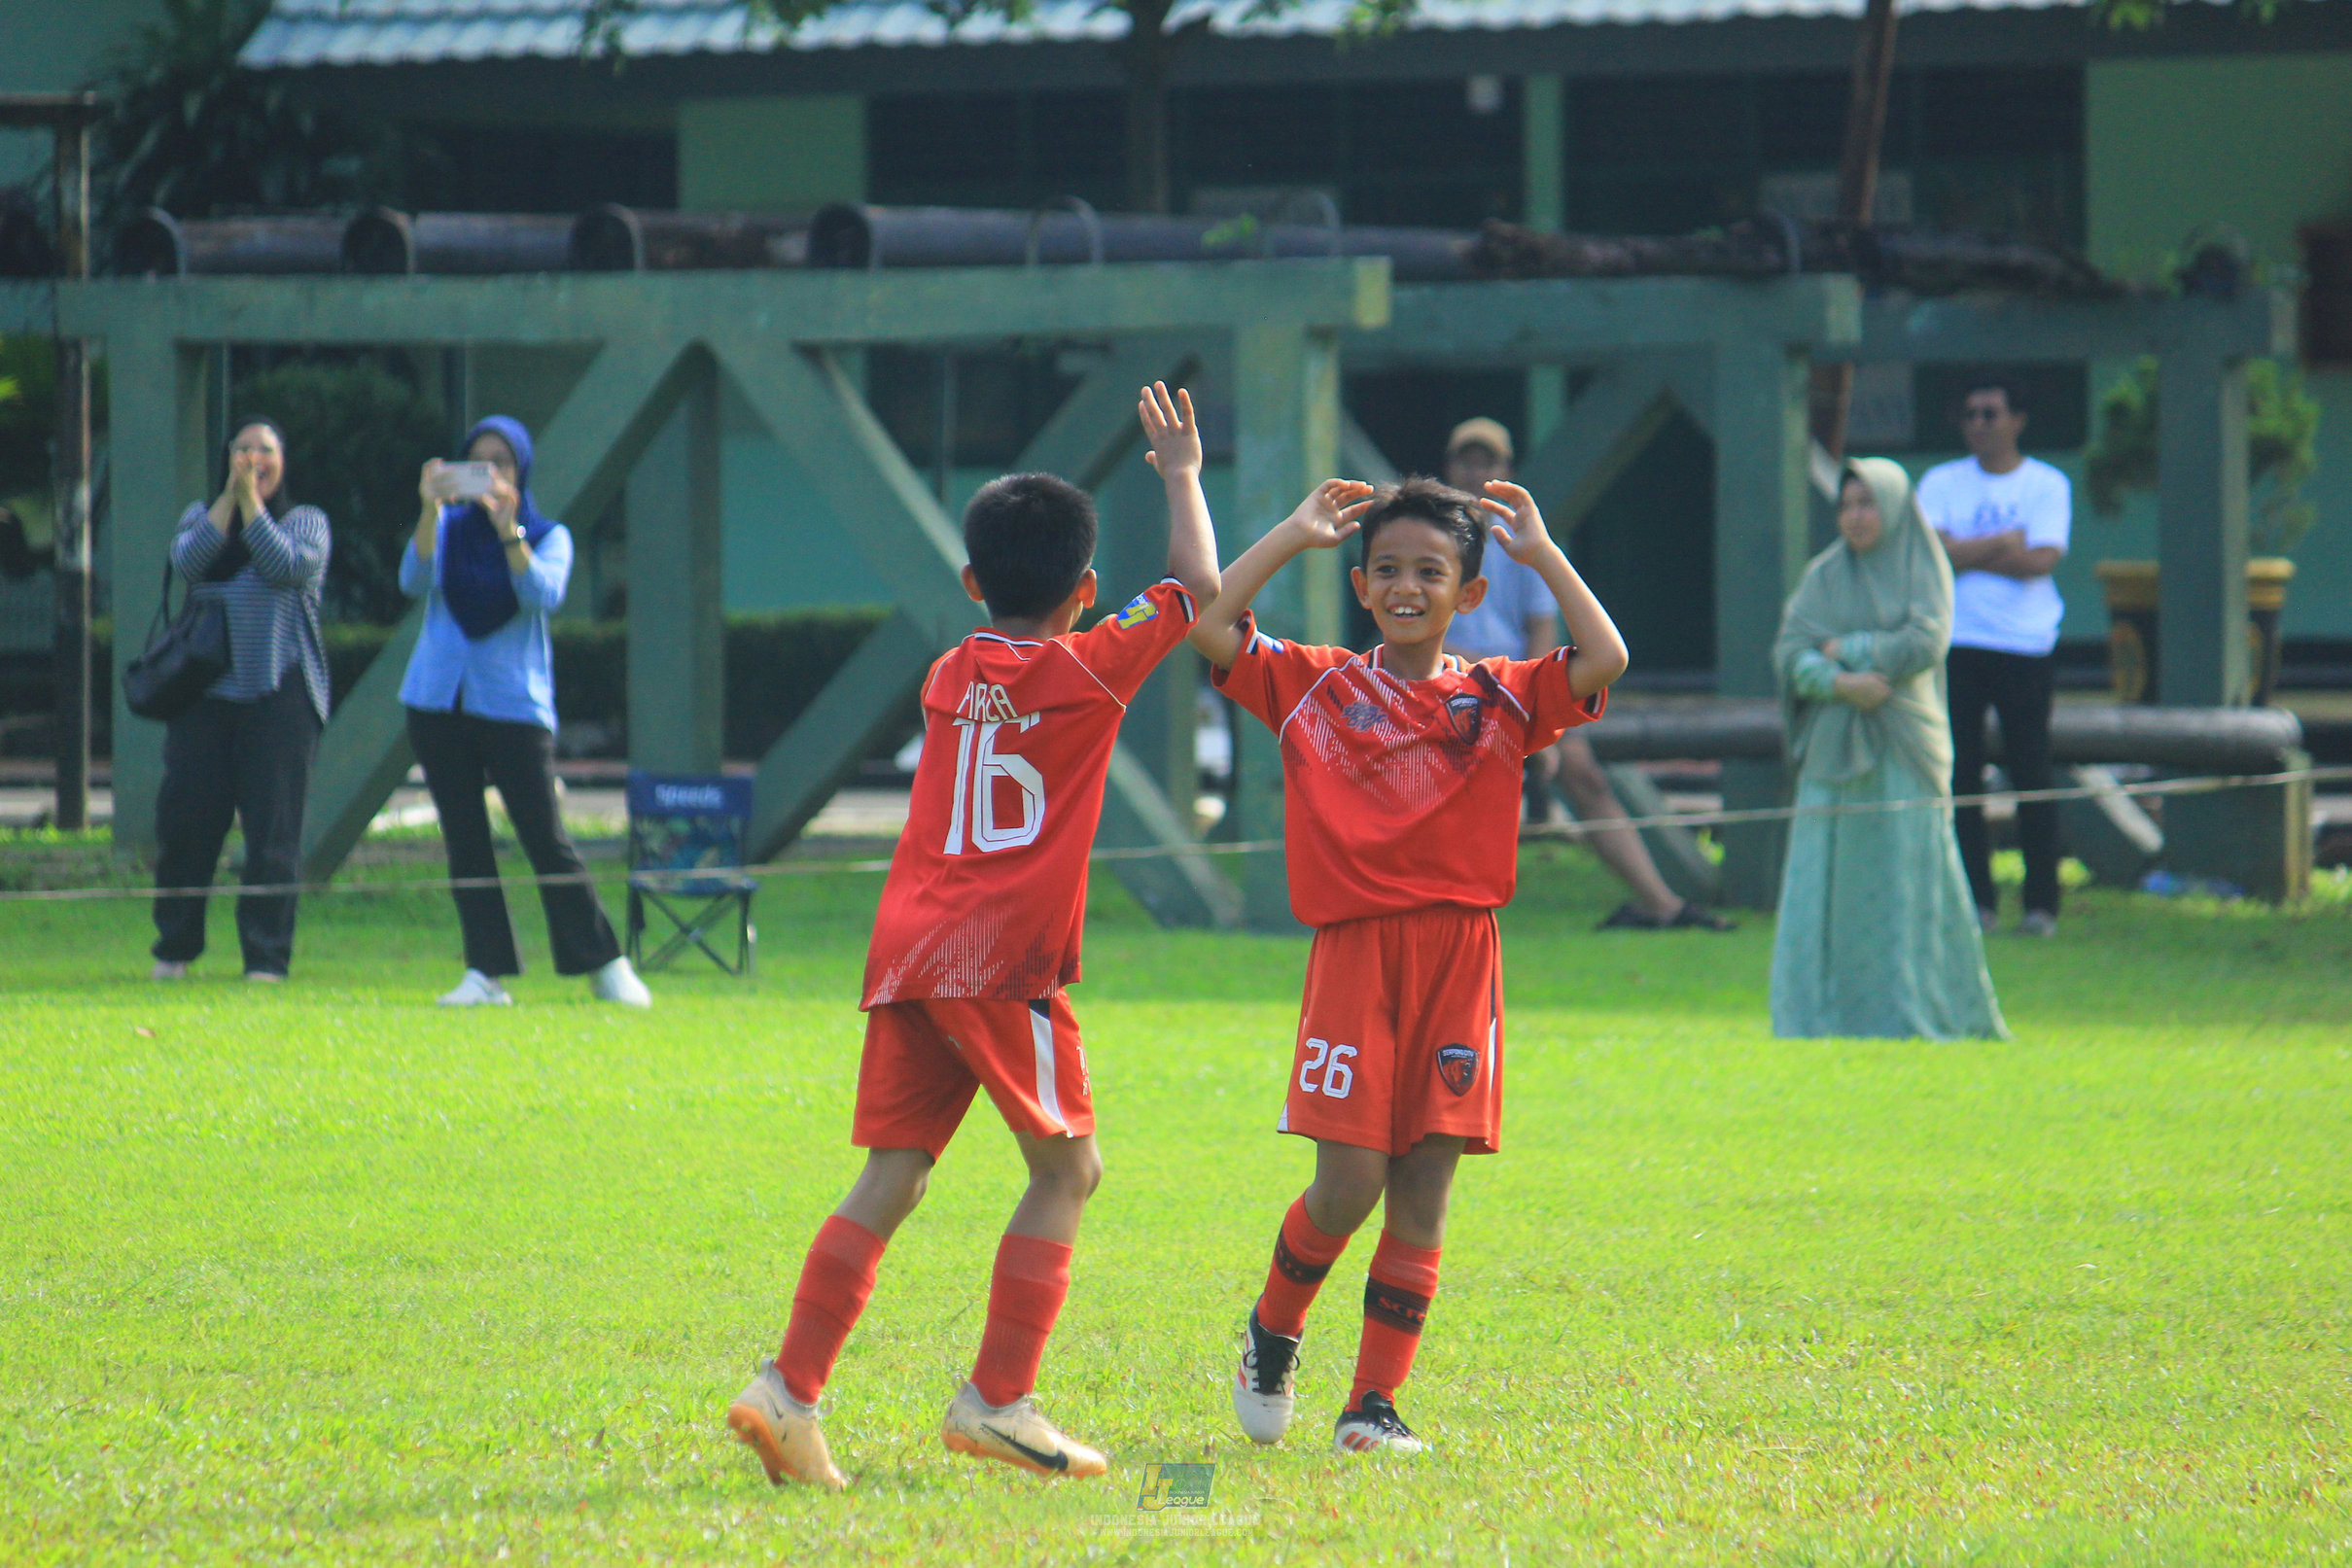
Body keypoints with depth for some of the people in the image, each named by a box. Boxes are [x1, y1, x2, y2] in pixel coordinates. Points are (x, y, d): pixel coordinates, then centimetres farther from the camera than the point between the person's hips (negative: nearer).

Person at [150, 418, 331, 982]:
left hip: (280, 692, -2)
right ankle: (175, 946, 13)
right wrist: (230, 494, -8)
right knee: (185, 819, -1)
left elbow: (286, 566, -12)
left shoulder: (306, 521, 7)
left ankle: (267, 956, -1)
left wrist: (252, 498, -9)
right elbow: (188, 562, -7)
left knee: (273, 827, -6)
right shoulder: (201, 516, 14)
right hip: (206, 691, 2)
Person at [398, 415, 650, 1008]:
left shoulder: (548, 536, 3)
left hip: (515, 704, -3)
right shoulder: (449, 527, 8)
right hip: (440, 704, 3)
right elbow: (415, 581, -9)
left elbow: (543, 595, -16)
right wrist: (431, 511, -21)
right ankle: (486, 974, 4)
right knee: (464, 842, 1)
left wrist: (507, 527, -26)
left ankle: (606, 967, 2)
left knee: (546, 839, -6)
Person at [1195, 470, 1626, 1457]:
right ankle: (1272, 1330, 20)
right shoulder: (1315, 688, 8)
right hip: (1353, 949, -2)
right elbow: (1207, 627, -2)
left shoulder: (1499, 699, 9)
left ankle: (1374, 1403, 8)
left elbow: (1603, 659, -7)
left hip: (1459, 951, 2)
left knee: (1424, 1185, 1)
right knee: (1349, 1181, -9)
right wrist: (1295, 534, 3)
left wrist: (1539, 551, 1)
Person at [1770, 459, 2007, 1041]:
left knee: (1906, 878, -5)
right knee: (1824, 883, -3)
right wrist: (1840, 683, -18)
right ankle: (1825, 1015, -1)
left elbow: (1925, 643, -12)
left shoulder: (1924, 570, 3)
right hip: (1834, 746, 3)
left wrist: (1844, 649, -7)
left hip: (1903, 750, -3)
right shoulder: (1823, 575, 10)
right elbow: (1790, 653, -1)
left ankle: (1909, 1013, 0)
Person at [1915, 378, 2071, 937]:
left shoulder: (2048, 486, 5)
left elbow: (2041, 560, -8)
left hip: (2026, 645, -2)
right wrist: (2006, 543, -7)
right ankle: (1975, 900, 4)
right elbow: (1934, 551, -5)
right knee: (1960, 775, -2)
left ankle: (2042, 903, 2)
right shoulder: (1941, 484, 10)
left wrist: (1968, 552, -7)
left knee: (2031, 775, -3)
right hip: (1957, 645, 2)